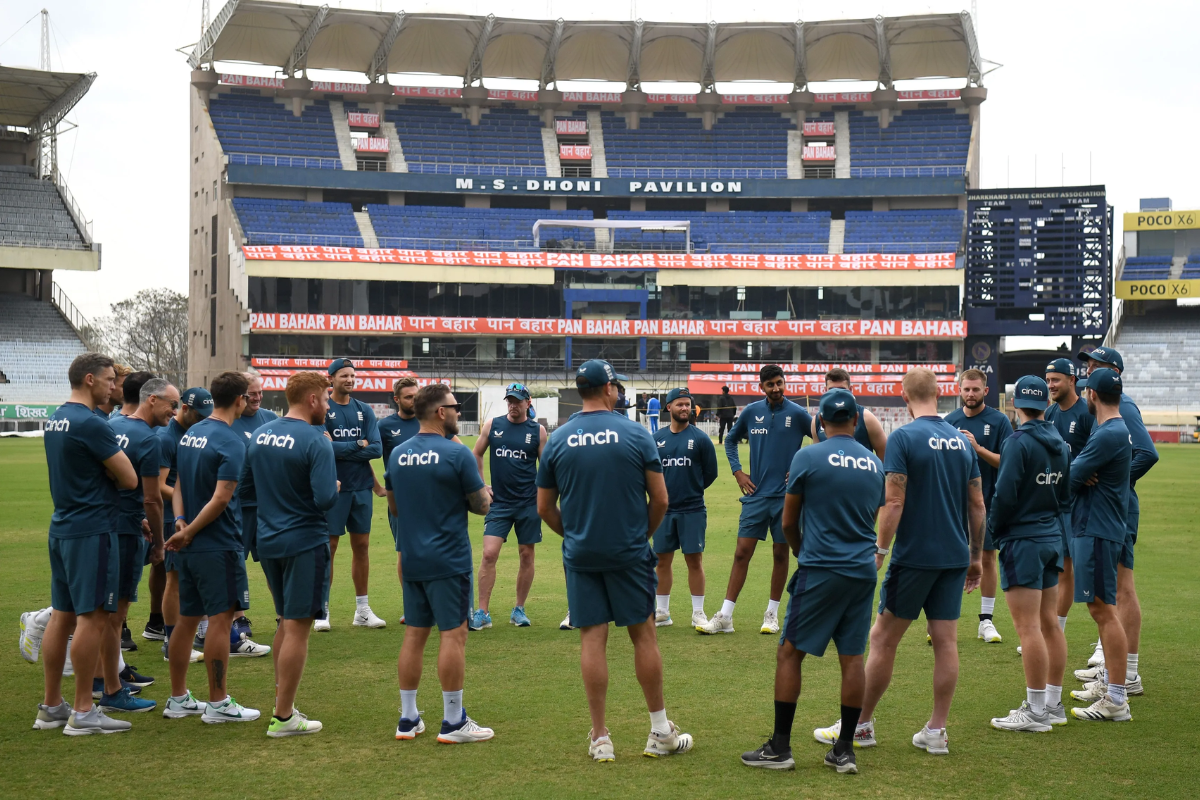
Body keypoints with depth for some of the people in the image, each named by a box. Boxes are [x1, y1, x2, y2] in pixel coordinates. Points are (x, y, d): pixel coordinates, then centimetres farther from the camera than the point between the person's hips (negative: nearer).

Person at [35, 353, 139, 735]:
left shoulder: (54, 420, 13)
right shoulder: (90, 424, -17)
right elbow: (129, 479, -14)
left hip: (62, 528, 9)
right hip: (92, 531, -9)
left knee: (62, 615, 13)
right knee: (93, 618, -4)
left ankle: (51, 707, 19)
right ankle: (83, 713, 0)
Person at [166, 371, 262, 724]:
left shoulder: (190, 434, 11)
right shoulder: (231, 442, -15)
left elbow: (179, 484, 12)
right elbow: (221, 499, -20)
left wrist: (180, 520, -2)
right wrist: (189, 532, -12)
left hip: (189, 547, 8)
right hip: (218, 546, -8)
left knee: (186, 619, 13)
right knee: (220, 619, -2)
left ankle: (178, 698, 21)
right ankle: (218, 704, 3)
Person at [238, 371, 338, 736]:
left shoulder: (259, 435, 5)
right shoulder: (315, 441, -16)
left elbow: (243, 490, 10)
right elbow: (325, 499, -23)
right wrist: (335, 487, -2)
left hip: (269, 541, 7)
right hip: (305, 543, -7)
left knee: (286, 622, 19)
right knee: (297, 628, -1)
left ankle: (283, 702, 26)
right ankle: (283, 717, 3)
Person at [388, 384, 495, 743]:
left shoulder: (398, 454, 6)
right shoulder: (457, 454, -13)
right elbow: (482, 505, -7)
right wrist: (482, 492, 14)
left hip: (411, 560, 7)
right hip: (449, 560, -6)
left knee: (414, 634, 12)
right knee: (453, 634, -1)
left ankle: (408, 718, 16)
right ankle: (453, 722, 2)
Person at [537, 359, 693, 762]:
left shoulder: (557, 439, 0)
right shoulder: (635, 434, -6)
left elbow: (545, 508, 5)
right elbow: (660, 499, -4)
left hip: (580, 554, 2)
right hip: (629, 552, -1)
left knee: (592, 639, 5)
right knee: (643, 634, 9)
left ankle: (600, 738, 7)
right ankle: (661, 731, 17)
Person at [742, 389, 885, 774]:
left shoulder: (808, 458, -6)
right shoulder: (875, 463, 9)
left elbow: (788, 522, 1)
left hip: (821, 570, -5)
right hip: (863, 570, 5)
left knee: (790, 652, 3)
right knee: (852, 658, 8)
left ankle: (780, 748, 4)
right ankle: (845, 750, 12)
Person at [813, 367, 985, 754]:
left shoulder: (903, 438, -10)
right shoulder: (961, 440, 8)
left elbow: (894, 502, -16)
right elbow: (977, 505, 10)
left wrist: (880, 549, -9)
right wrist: (976, 556, 18)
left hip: (915, 556, -6)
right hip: (954, 556, 6)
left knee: (883, 638, 4)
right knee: (946, 641, 7)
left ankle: (861, 725, 12)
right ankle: (936, 731, 10)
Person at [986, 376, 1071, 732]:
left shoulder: (1018, 442, -14)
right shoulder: (1060, 444, 9)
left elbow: (1005, 494, -17)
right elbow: (1066, 494, 15)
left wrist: (992, 531, -2)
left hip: (1023, 540, -8)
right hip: (1052, 539, 9)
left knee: (1028, 627, -6)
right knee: (1049, 623, 13)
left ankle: (1036, 711, -4)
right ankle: (1053, 704, 20)